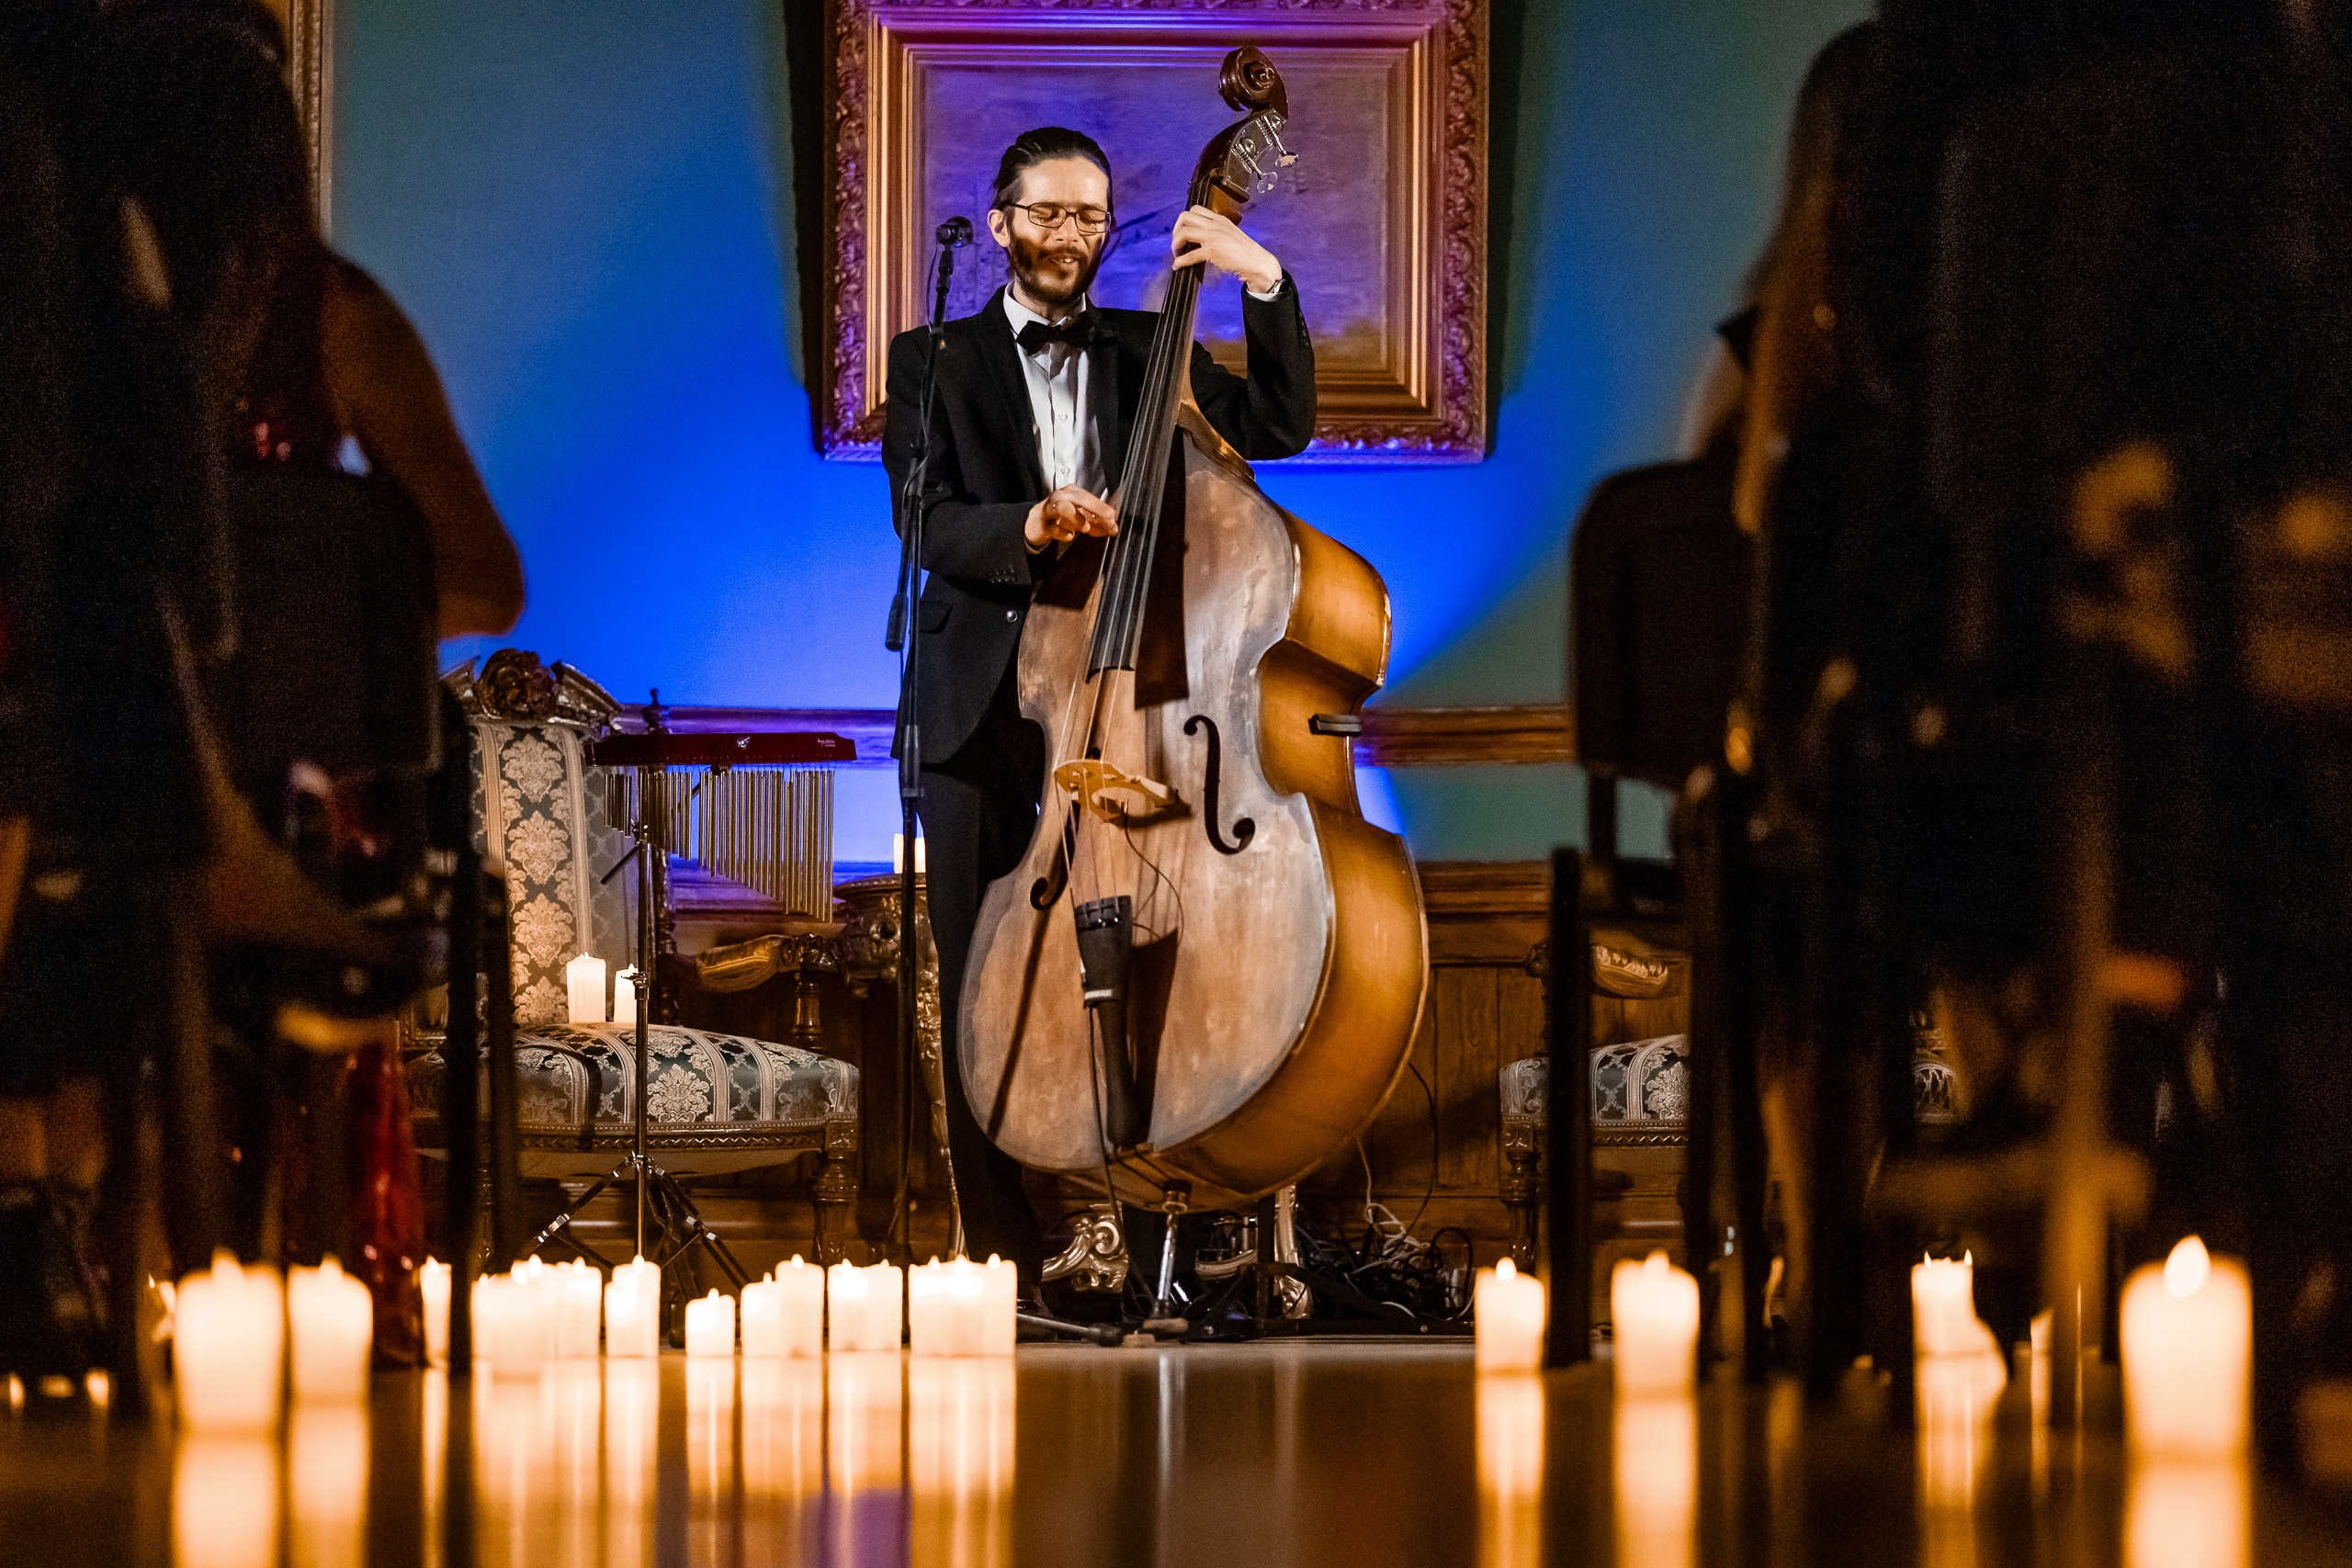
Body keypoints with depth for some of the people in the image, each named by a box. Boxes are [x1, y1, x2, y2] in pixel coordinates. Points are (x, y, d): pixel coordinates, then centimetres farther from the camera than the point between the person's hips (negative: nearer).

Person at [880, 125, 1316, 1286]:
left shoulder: (1146, 354, 15)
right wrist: (1023, 529, -26)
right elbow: (928, 522, -5)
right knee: (980, 980, -3)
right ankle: (1006, 1248, 1)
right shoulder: (934, 362, 9)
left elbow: (1279, 427, 2)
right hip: (984, 699, -1)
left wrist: (1264, 281, -9)